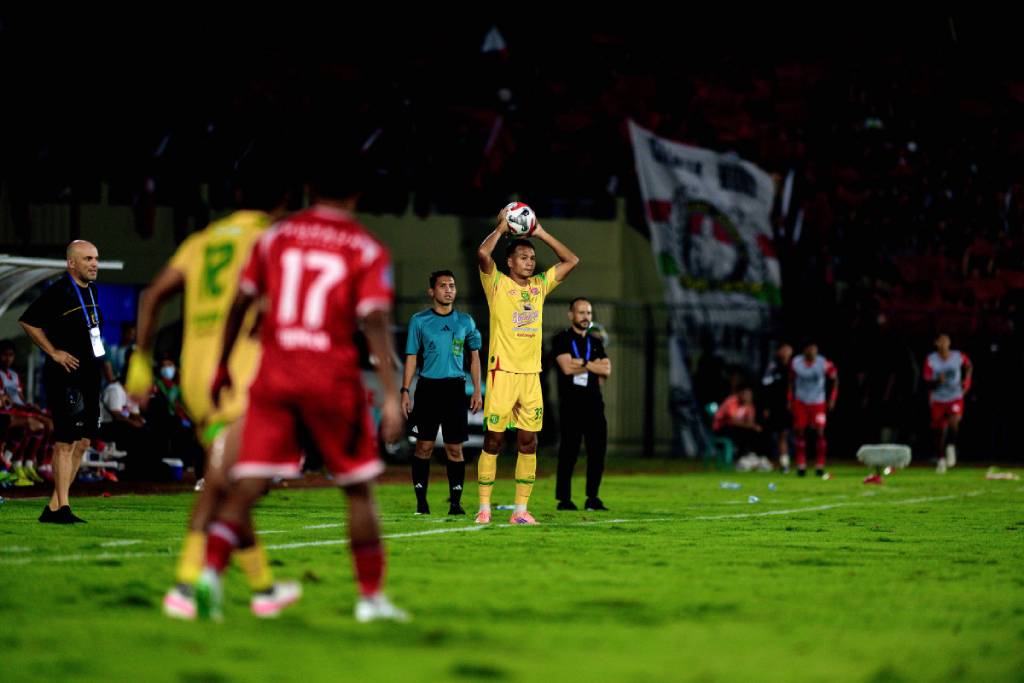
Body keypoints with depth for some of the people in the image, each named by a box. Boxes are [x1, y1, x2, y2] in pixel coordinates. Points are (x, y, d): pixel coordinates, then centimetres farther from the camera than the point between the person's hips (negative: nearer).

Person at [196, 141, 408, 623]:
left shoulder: (275, 237, 9)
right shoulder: (367, 250, 0)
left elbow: (239, 304, 11)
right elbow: (375, 323, -9)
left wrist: (222, 367, 22)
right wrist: (391, 398, -11)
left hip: (273, 375, 2)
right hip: (332, 379, -2)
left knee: (246, 487, -1)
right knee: (358, 489, 12)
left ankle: (211, 571, -24)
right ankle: (372, 597, 16)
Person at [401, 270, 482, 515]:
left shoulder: (465, 321, 9)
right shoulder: (419, 321, 5)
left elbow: (474, 356, 15)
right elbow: (411, 357, 5)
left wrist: (477, 391, 7)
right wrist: (405, 391, -3)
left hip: (455, 387, 1)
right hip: (427, 387, -1)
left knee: (454, 448, -1)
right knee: (424, 446, -3)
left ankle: (455, 502, 3)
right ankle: (421, 501, 3)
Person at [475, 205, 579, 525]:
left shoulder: (540, 285, 13)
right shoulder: (497, 283, -2)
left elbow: (571, 260, 17)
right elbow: (482, 254, -19)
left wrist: (542, 233, 11)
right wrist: (501, 228, -6)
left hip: (531, 374, 5)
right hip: (503, 371, -5)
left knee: (528, 442, 4)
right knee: (493, 440, -3)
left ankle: (521, 509, 8)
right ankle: (484, 508, 1)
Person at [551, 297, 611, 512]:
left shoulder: (595, 343, 19)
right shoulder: (562, 340, 2)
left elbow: (606, 370, 5)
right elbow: (567, 367, -14)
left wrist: (582, 364, -6)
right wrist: (594, 366, -4)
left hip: (594, 403, 5)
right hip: (571, 403, -5)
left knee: (598, 448, 0)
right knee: (569, 451, -5)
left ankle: (593, 498, 7)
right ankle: (564, 499, -1)